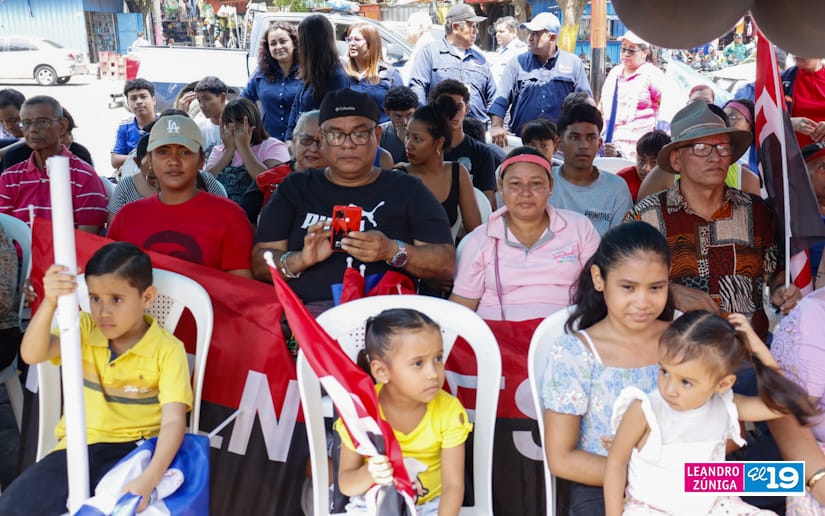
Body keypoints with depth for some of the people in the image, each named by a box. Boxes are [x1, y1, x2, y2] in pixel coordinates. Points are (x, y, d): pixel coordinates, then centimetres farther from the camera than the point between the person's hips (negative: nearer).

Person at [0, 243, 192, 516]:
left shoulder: (167, 350, -10)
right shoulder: (84, 329, 2)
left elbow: (173, 422, -18)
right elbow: (31, 355, -15)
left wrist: (149, 479, -34)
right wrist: (49, 302, -32)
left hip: (134, 449, -4)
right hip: (80, 446, 4)